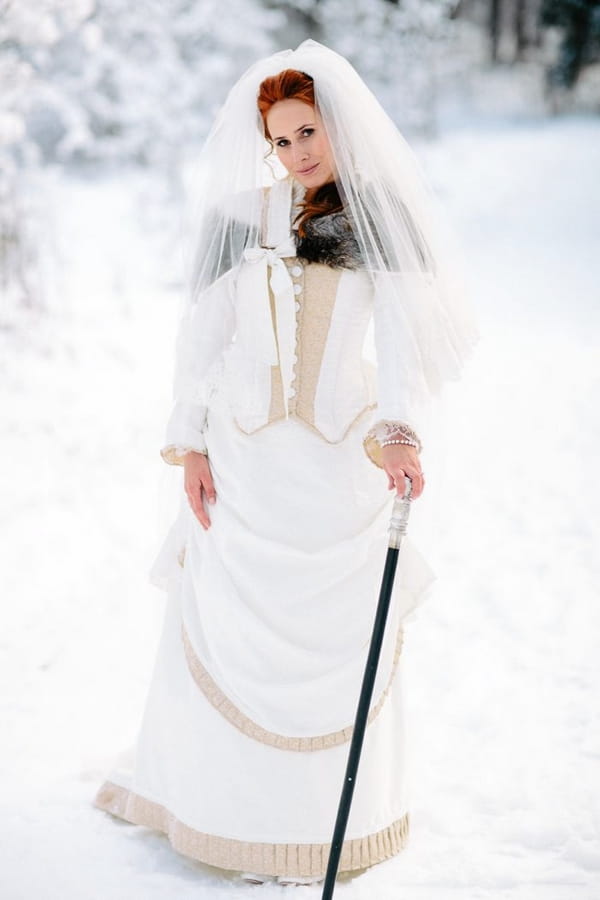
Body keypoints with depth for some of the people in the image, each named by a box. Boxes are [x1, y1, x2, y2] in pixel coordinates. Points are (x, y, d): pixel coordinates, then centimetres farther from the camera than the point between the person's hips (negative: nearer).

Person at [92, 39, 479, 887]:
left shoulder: (380, 216, -1)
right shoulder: (243, 215, 3)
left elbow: (405, 332, -13)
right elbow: (204, 332, 4)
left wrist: (400, 430, -29)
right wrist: (190, 442, -2)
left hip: (341, 451, -1)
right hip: (245, 447, 1)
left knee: (334, 626, 6)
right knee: (230, 619, 6)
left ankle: (323, 810, 22)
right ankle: (224, 802, 22)